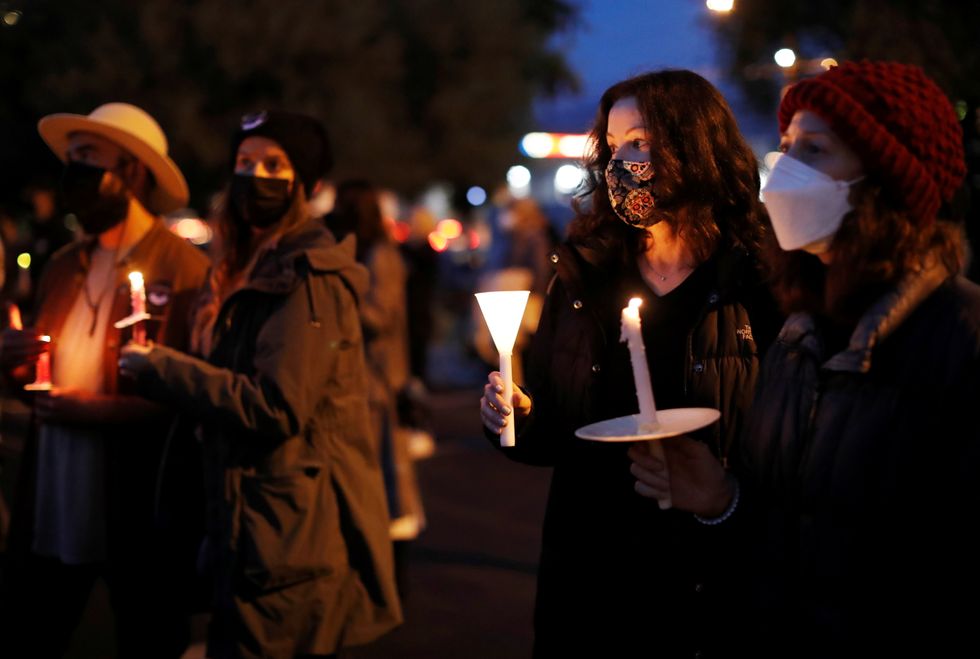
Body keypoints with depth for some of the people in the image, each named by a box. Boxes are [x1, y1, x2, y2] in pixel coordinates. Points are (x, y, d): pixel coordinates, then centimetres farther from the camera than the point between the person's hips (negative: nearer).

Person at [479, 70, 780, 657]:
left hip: (714, 587, -3)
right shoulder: (581, 280, 4)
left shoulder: (758, 287, -9)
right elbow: (554, 434, 10)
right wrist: (518, 419, -10)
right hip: (589, 581, 4)